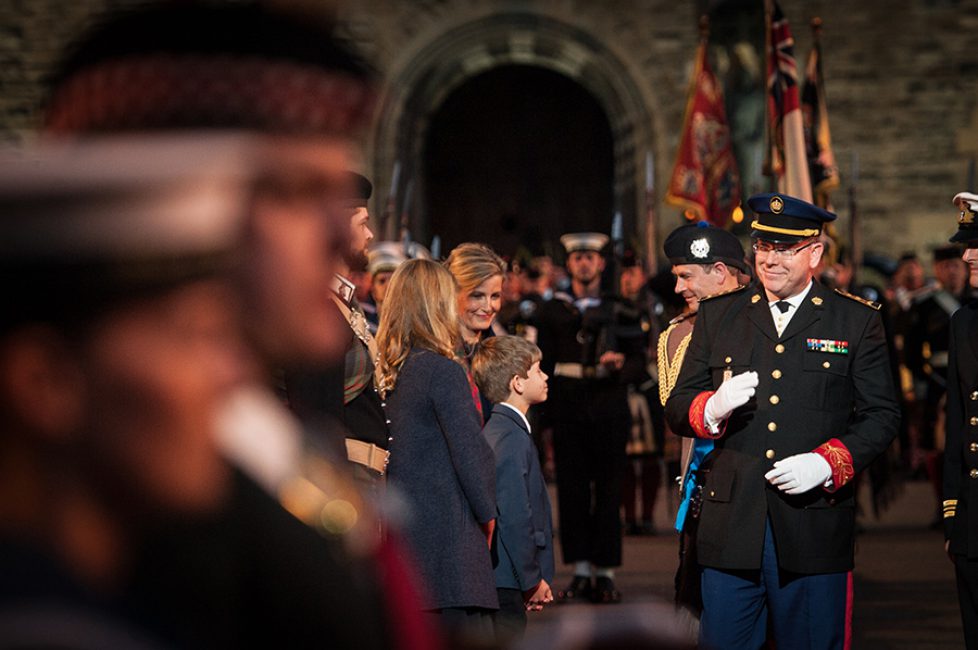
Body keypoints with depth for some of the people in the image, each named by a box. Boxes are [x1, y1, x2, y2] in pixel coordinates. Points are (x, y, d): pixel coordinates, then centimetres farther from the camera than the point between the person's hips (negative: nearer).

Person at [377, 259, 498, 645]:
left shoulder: (388, 371, 10)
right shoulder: (443, 370, -11)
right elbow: (470, 449, -11)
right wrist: (488, 513, 3)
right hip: (447, 532, -8)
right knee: (472, 636, -8)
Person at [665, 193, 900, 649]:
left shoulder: (857, 321, 7)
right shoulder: (717, 316, 13)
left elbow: (882, 416, 4)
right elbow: (677, 408, 11)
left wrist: (826, 463, -11)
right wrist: (713, 409, -12)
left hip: (815, 524, -1)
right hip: (731, 525, 2)